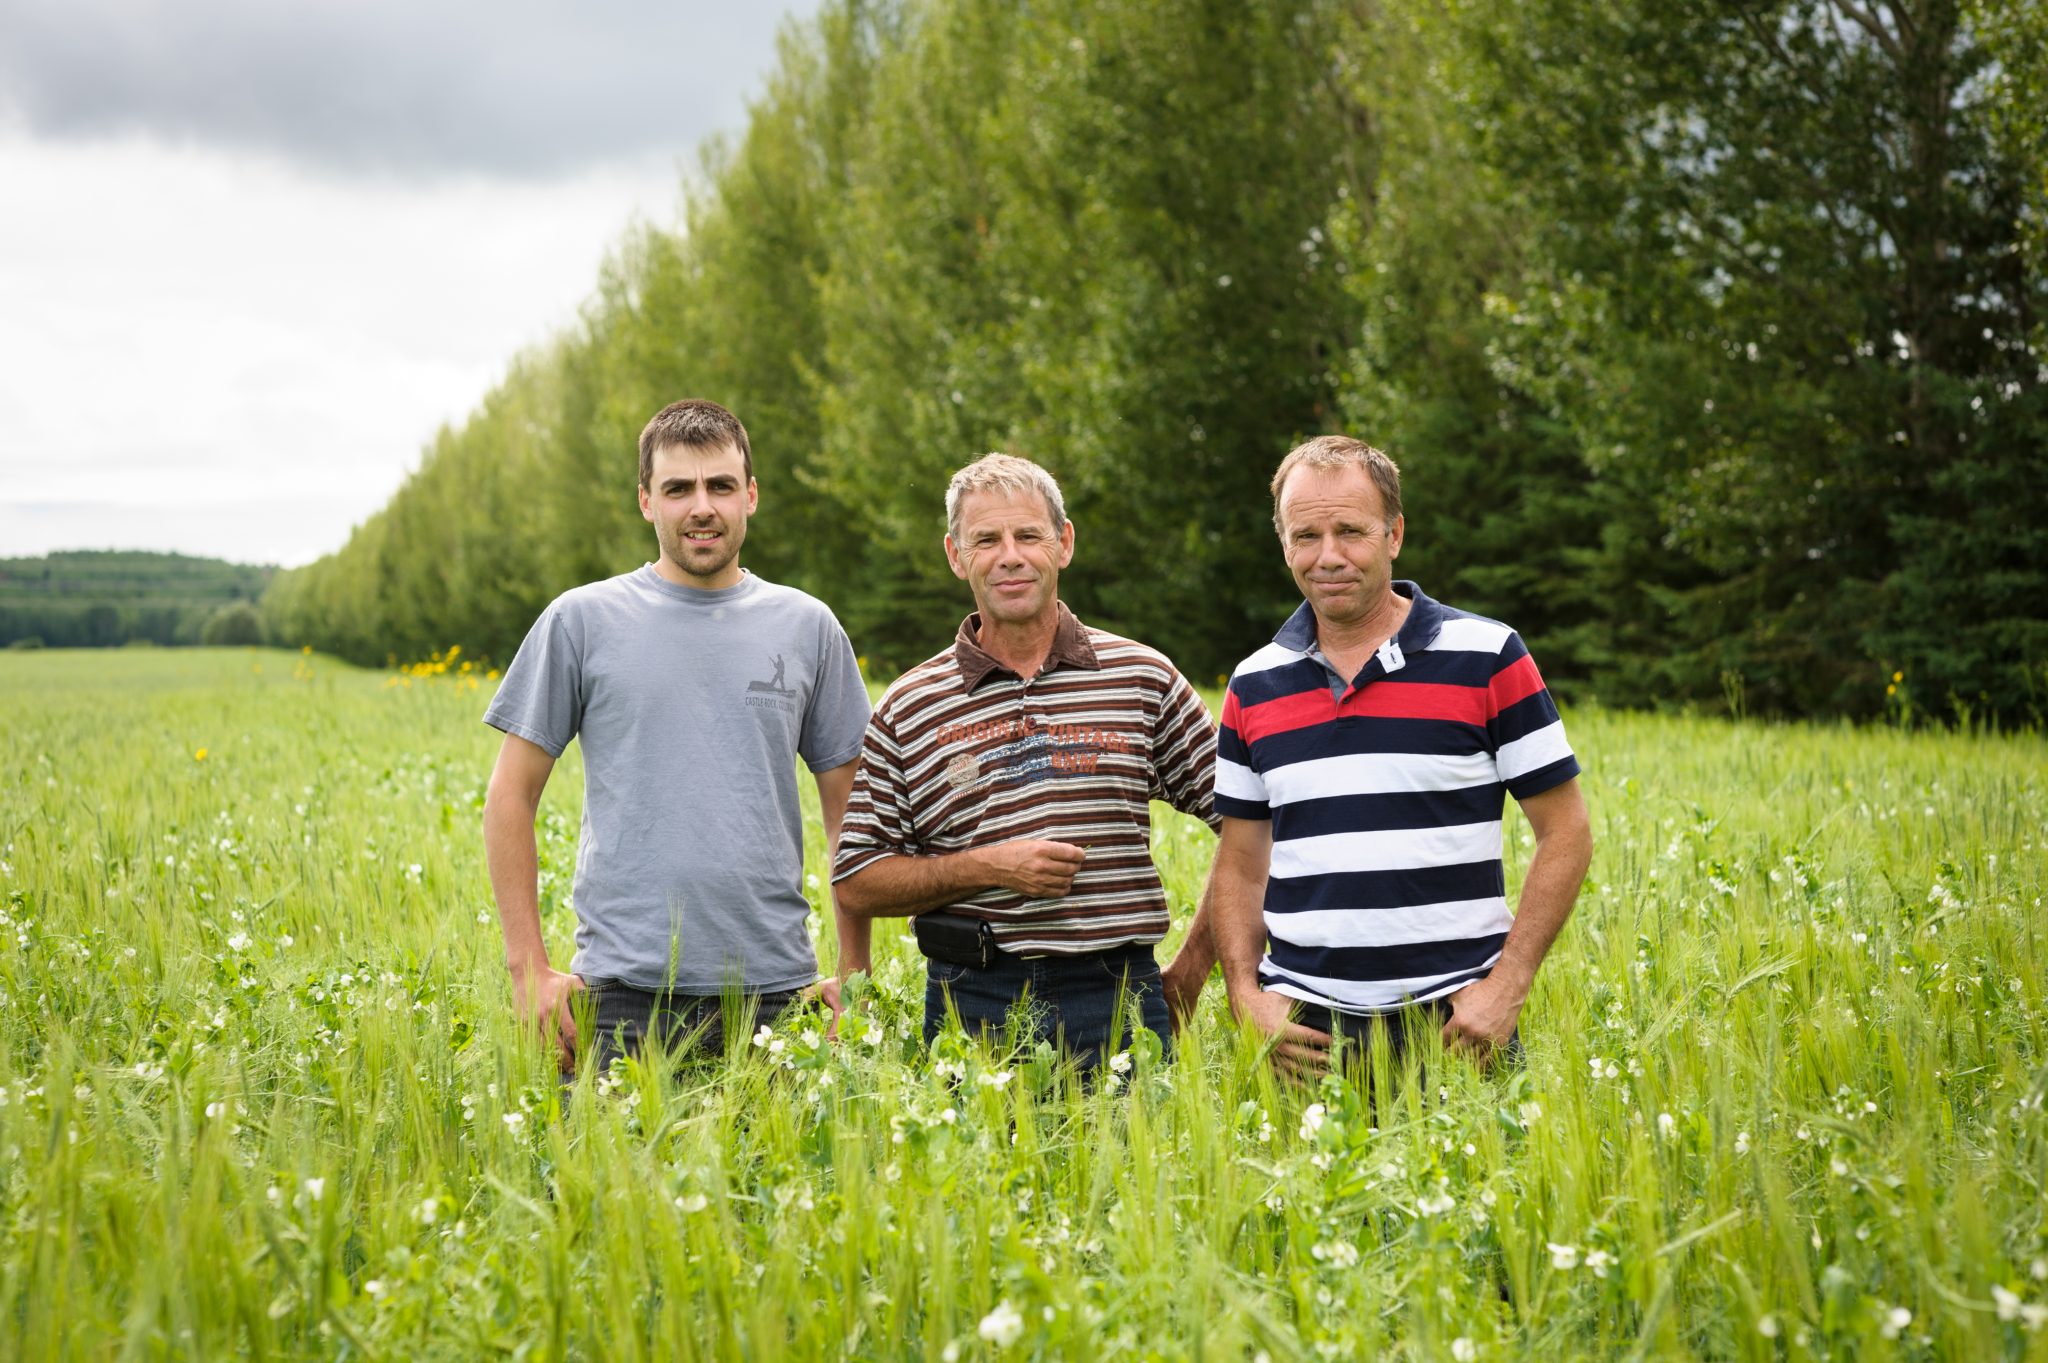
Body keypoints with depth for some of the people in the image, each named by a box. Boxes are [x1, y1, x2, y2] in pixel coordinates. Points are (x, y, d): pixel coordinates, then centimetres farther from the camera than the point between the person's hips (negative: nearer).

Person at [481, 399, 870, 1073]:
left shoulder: (807, 627, 10)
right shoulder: (582, 621, 3)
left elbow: (849, 805, 13)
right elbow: (512, 795, 5)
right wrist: (529, 967, -2)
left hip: (773, 992, 2)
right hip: (624, 990, -2)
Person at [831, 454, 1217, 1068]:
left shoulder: (1144, 677, 5)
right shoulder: (907, 709, 4)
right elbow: (856, 884, 2)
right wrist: (988, 866, -11)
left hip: (1122, 1000, 0)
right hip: (976, 1006, 0)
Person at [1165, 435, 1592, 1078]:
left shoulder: (1487, 657, -2)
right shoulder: (1254, 685, 8)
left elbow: (1565, 832, 0)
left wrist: (1508, 985, -9)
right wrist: (1246, 995, -1)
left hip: (1454, 1020, -2)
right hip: (1305, 1024, 3)